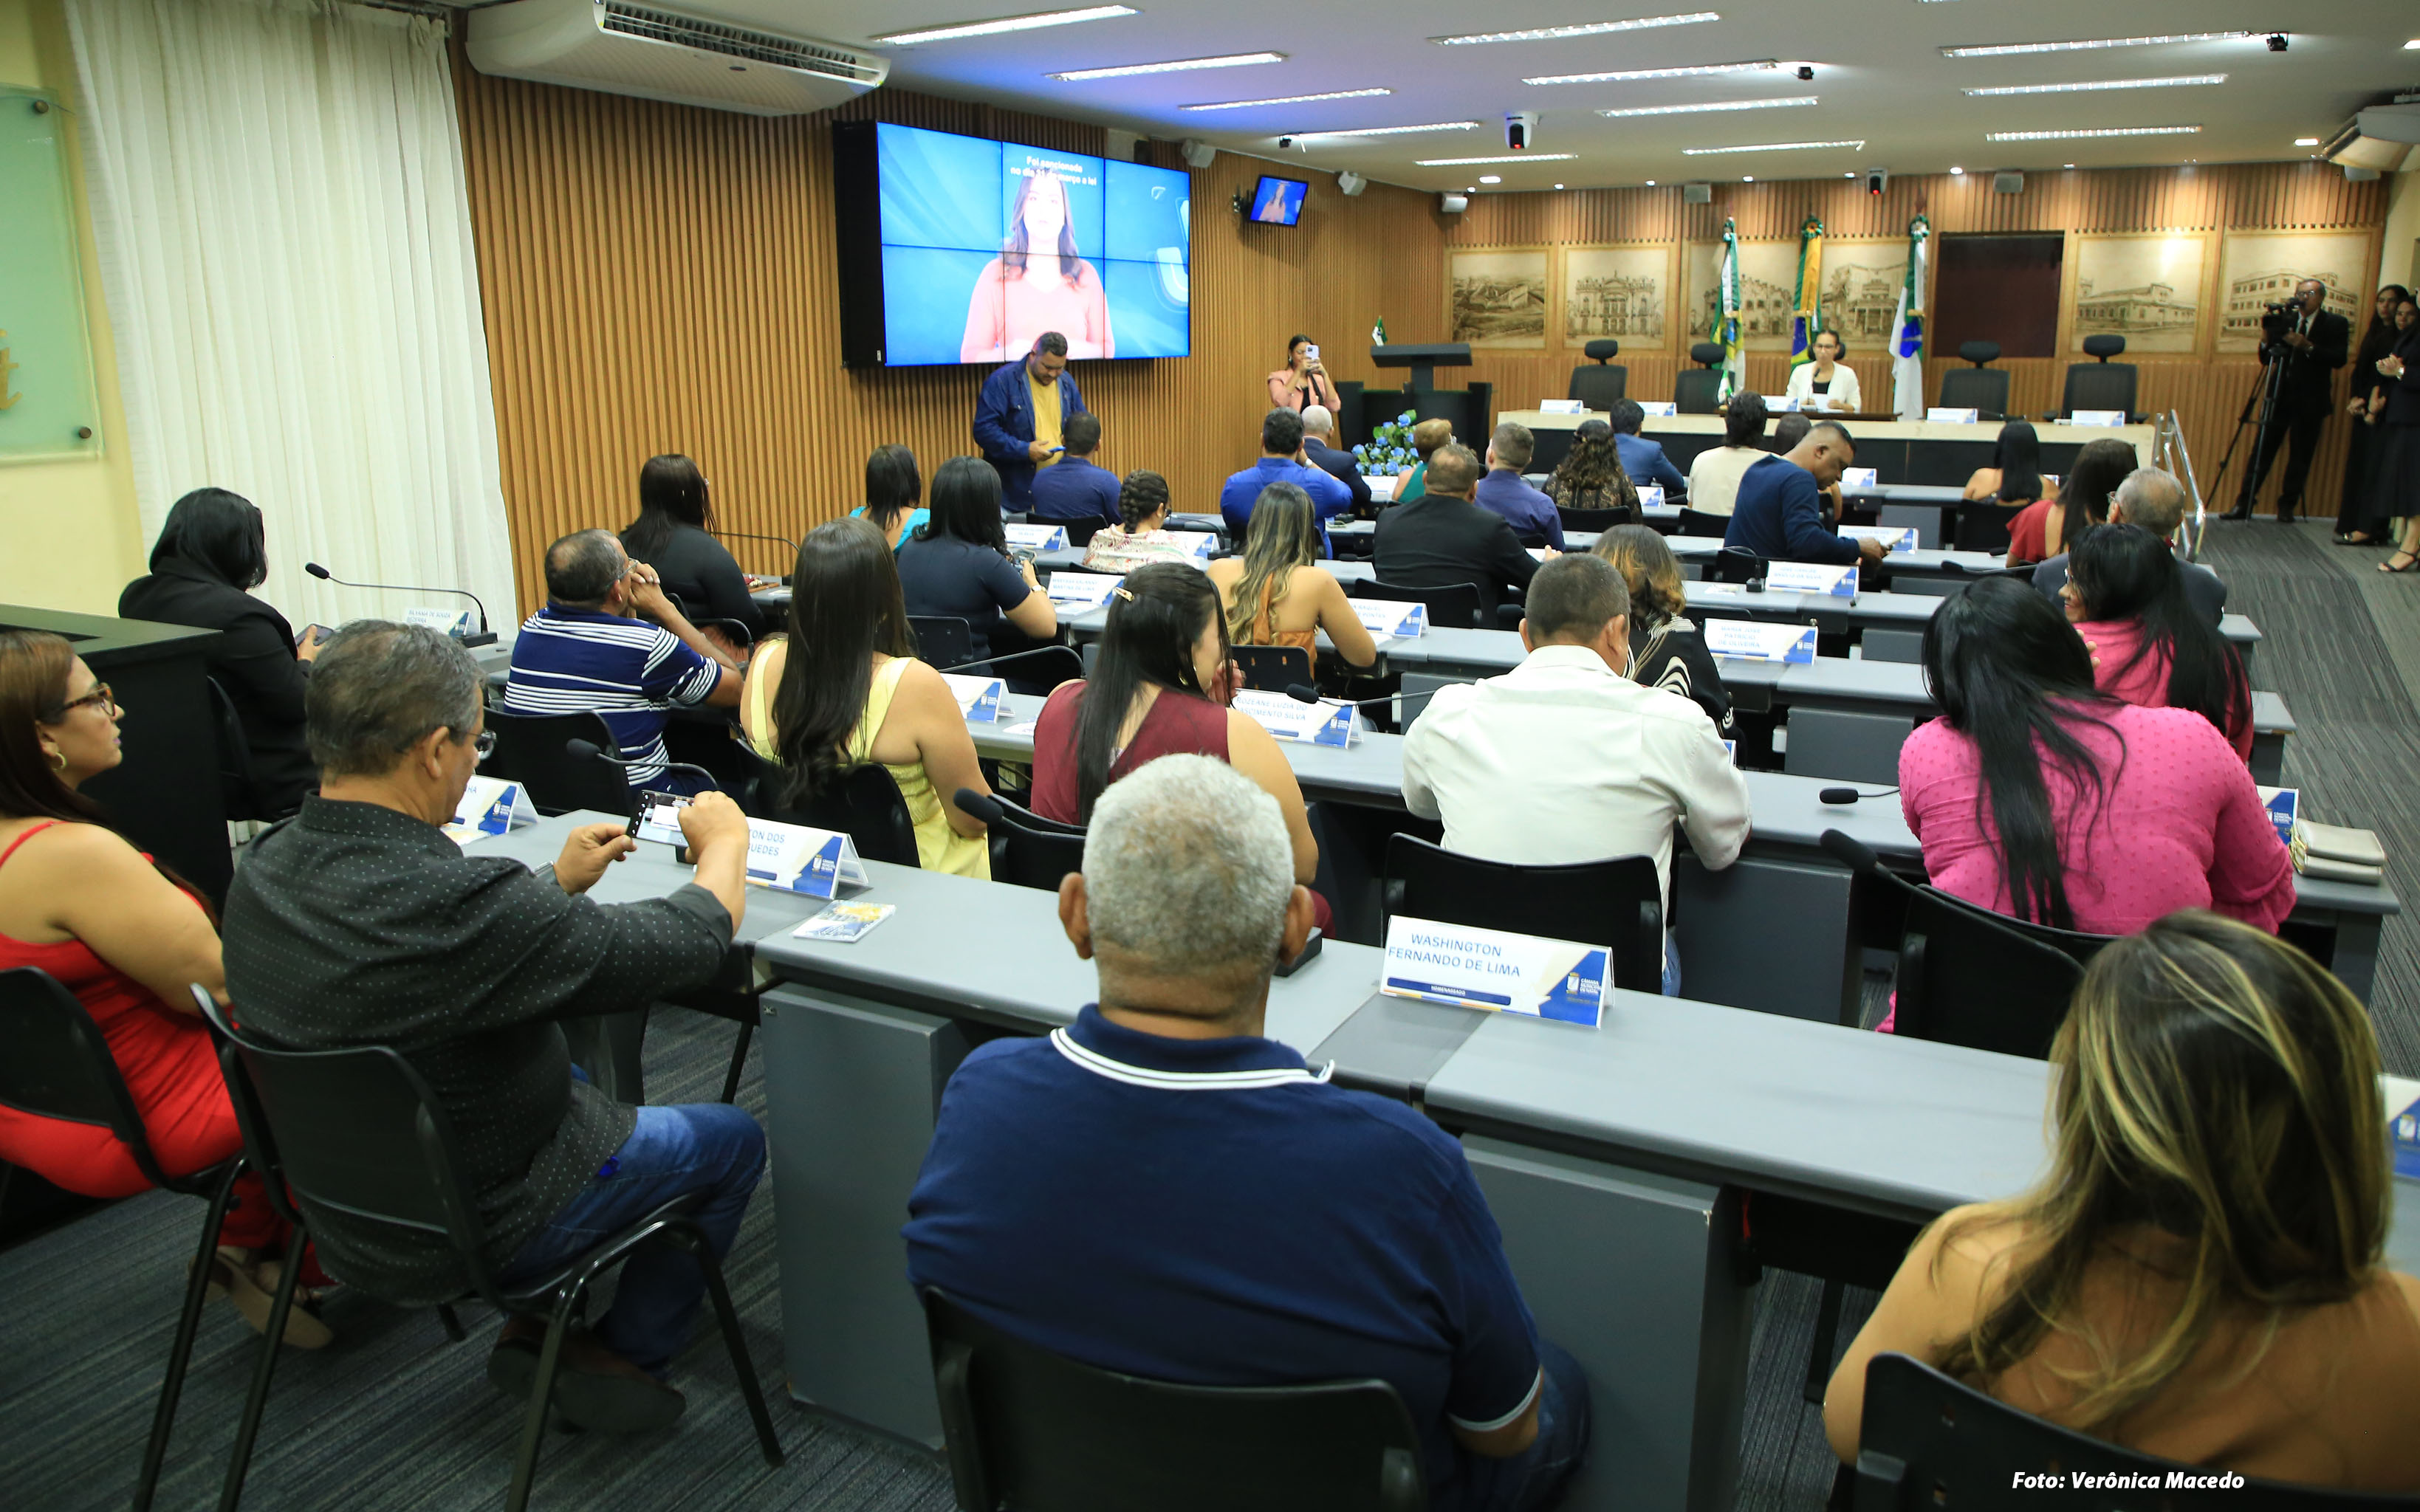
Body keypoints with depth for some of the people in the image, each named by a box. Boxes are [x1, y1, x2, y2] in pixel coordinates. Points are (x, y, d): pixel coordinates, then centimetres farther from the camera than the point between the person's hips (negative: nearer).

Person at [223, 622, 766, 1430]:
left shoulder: (265, 866, -11)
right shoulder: (461, 904, -37)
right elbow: (691, 942, -26)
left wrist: (558, 881, 12)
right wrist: (726, 838, -7)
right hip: (474, 1232, -8)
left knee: (576, 1080, 33)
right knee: (732, 1139, 13)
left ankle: (536, 1329, 32)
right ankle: (623, 1358, 26)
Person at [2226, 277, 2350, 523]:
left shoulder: (2336, 324, 0)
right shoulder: (2285, 320, 8)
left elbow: (2339, 360, -11)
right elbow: (2266, 360, 7)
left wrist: (2308, 347, -22)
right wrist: (2266, 340, -13)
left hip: (2310, 401, -2)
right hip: (2280, 396, 2)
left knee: (2301, 455, 3)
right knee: (2262, 450, -1)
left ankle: (2287, 506, 12)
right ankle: (2243, 504, 1)